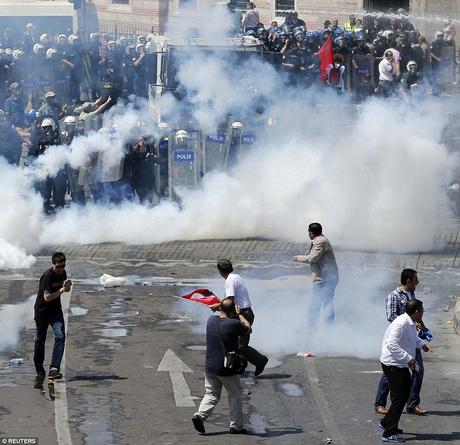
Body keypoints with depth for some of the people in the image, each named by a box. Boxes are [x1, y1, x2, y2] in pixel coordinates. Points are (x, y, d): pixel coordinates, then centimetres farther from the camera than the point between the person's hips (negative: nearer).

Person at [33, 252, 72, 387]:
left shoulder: (62, 273, 0)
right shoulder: (47, 276, -21)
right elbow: (47, 297, -25)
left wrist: (67, 286, -6)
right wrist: (62, 290, -24)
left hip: (55, 310, 5)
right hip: (42, 310, -5)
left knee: (60, 336, -14)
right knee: (40, 340, 5)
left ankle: (54, 370, -19)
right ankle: (39, 371, 21)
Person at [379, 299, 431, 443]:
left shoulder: (411, 323, 7)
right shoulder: (401, 324, -25)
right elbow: (392, 345, -30)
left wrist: (421, 344, 10)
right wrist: (409, 359, -30)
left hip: (401, 365, 11)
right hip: (393, 365, -11)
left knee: (405, 394, 20)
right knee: (399, 398, -7)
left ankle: (386, 423, 34)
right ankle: (389, 434, -3)